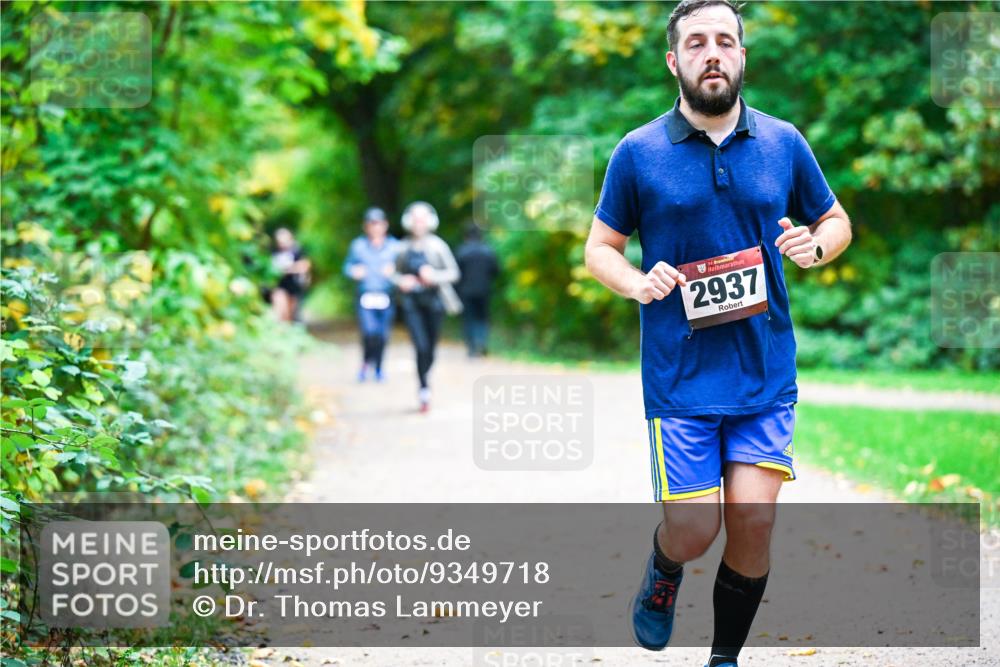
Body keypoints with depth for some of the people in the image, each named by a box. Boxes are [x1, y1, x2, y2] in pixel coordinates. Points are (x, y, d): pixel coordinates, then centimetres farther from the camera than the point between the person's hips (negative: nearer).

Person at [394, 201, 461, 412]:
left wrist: (434, 276, -18)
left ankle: (424, 381, 33)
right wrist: (401, 281, -3)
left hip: (433, 300, 0)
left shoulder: (437, 245, -3)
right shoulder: (404, 248, 4)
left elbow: (454, 273, -2)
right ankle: (424, 389, -4)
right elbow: (397, 272, 19)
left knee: (431, 348, 7)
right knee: (421, 346, -13)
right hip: (411, 302, 0)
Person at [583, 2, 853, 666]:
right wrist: (639, 283, -12)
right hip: (679, 379, -2)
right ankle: (663, 574, 31)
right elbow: (601, 247, 9)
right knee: (693, 531, -6)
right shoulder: (638, 153, -1)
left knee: (754, 523, -3)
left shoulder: (784, 143, 5)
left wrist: (816, 245, -6)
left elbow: (837, 220, 17)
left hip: (766, 373, 2)